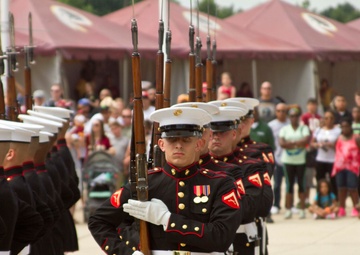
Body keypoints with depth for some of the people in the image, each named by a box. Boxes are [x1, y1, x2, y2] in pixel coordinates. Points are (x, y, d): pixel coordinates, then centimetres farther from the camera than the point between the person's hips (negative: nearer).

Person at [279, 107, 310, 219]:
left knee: (301, 184, 1)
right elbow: (281, 143, -5)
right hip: (288, 160, 1)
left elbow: (306, 140, -12)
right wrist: (298, 144, -10)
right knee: (289, 185, 2)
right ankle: (288, 209, 3)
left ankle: (302, 209, 5)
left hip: (300, 160, -1)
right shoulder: (284, 129, 8)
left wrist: (291, 143, -10)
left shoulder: (304, 128, 5)